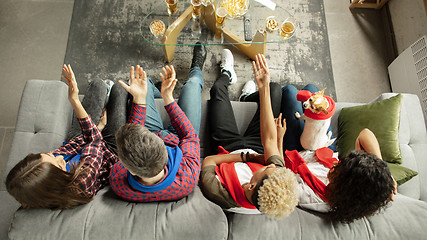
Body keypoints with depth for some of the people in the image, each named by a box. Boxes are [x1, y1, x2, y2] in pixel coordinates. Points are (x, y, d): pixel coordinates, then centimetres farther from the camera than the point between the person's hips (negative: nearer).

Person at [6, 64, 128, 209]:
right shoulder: (82, 186, -47)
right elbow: (94, 140, -35)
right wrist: (75, 101, -31)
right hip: (111, 150, -4)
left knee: (98, 84, 8)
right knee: (118, 89, 8)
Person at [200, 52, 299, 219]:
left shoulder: (221, 196, -46)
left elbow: (208, 161, -27)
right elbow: (269, 140, -34)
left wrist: (248, 156, -33)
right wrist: (263, 88, -34)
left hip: (230, 148, -1)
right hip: (257, 147, 2)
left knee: (218, 88, 8)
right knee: (274, 88, 6)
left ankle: (226, 74, 49)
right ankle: (247, 97, 43)